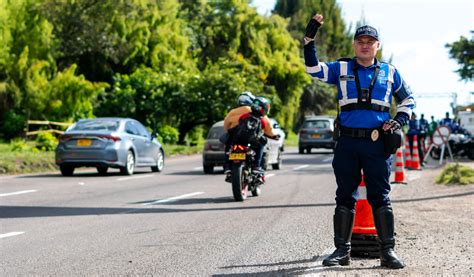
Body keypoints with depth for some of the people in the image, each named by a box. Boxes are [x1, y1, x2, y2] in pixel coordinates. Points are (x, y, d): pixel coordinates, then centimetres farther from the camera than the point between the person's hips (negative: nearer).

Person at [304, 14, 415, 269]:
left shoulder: (389, 73, 11)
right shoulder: (341, 69, 9)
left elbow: (407, 99, 22)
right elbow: (313, 69, -1)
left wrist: (399, 120, 6)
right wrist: (309, 38, -8)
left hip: (377, 143, 0)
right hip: (347, 142, 1)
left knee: (380, 198, 0)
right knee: (345, 197, 5)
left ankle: (387, 251, 4)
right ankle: (342, 250, 11)